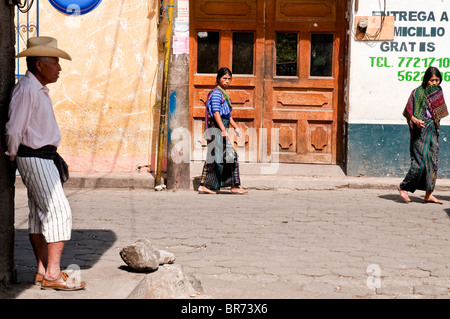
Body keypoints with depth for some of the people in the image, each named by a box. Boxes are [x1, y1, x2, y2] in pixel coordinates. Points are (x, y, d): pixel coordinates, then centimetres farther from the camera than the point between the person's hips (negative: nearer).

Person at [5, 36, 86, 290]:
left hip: (44, 157, 10)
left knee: (41, 214, 11)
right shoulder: (26, 89, -17)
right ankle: (52, 274, -11)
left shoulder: (40, 89, 15)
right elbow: (13, 129, -19)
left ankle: (43, 271, 16)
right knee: (59, 211, -12)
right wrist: (12, 157, -5)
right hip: (35, 158, -10)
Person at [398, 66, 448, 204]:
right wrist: (415, 120, -24)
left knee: (433, 162, 3)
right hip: (421, 131, -6)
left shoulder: (438, 92, 12)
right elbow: (407, 111, -8)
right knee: (420, 161, -12)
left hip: (434, 131, 6)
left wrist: (435, 122, 7)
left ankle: (428, 194, 6)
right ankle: (403, 187, 3)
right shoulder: (417, 92, -5)